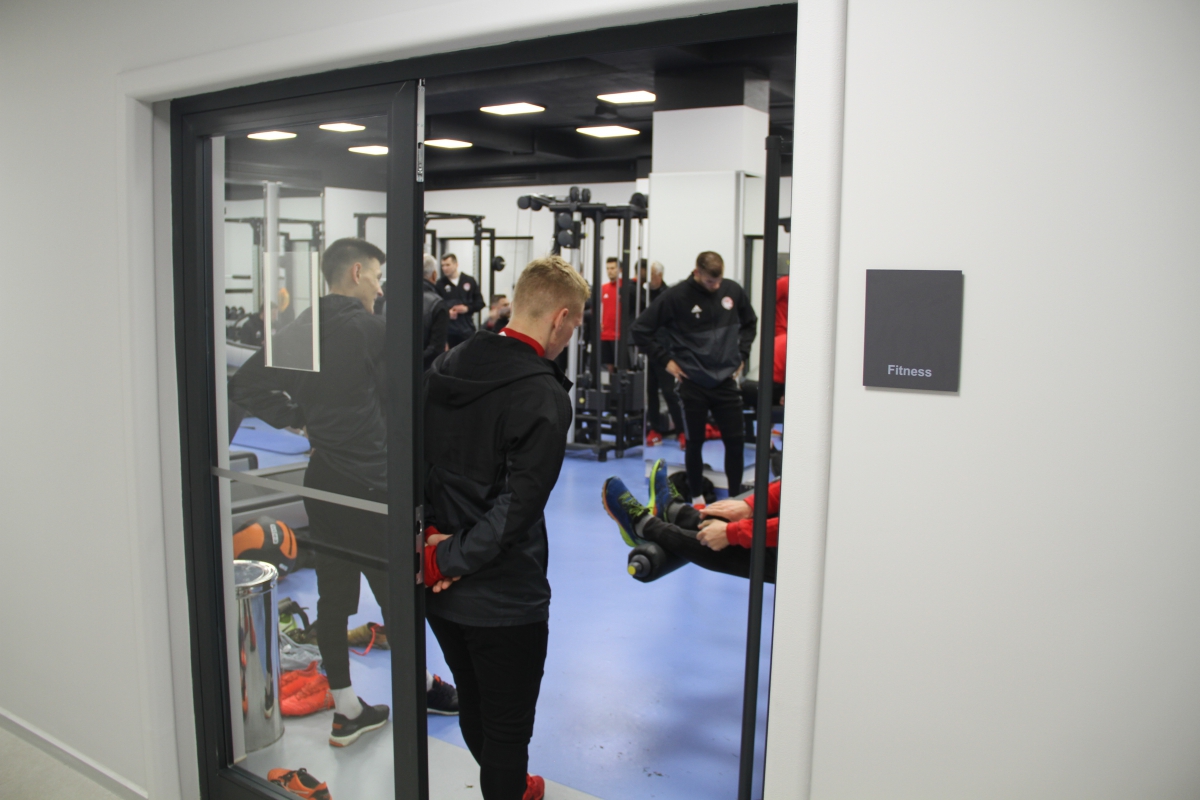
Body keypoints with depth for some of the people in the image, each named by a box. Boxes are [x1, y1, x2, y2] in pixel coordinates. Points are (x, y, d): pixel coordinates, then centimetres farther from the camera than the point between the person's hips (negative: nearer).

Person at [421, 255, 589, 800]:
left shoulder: (444, 368, 0)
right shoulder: (545, 397, -21)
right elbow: (516, 507, -25)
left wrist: (433, 537, -3)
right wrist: (450, 558, -15)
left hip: (439, 589, 8)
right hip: (504, 597, -8)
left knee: (473, 709, 26)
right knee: (508, 725, 13)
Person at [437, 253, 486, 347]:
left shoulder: (470, 281, 7)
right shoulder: (440, 284, 2)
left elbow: (480, 302, 8)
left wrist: (467, 308, -9)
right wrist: (446, 312, -17)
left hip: (467, 329, 1)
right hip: (448, 330, -1)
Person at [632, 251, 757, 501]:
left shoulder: (733, 291, -1)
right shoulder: (676, 296, -11)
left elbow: (750, 323, 19)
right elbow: (641, 330, -7)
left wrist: (742, 354, 10)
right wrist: (666, 359, -6)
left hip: (726, 380, 3)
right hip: (693, 383, -3)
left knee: (736, 441, 3)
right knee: (695, 442, 9)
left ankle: (736, 497, 17)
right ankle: (696, 498, 24)